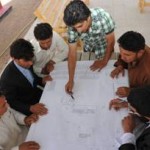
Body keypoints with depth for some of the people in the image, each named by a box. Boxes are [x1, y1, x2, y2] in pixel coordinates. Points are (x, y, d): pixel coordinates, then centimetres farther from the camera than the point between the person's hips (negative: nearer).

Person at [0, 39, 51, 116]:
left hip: (38, 94, 6)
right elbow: (11, 102, -19)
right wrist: (30, 108, -33)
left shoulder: (26, 63, -13)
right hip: (26, 108, -6)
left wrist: (42, 80, -11)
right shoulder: (7, 79, -31)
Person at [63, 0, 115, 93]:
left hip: (104, 47, -2)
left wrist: (104, 61, -14)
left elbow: (111, 41, -26)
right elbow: (72, 53, -27)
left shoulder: (102, 18, -44)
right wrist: (71, 80, -30)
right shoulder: (73, 26, -34)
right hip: (88, 49, 2)